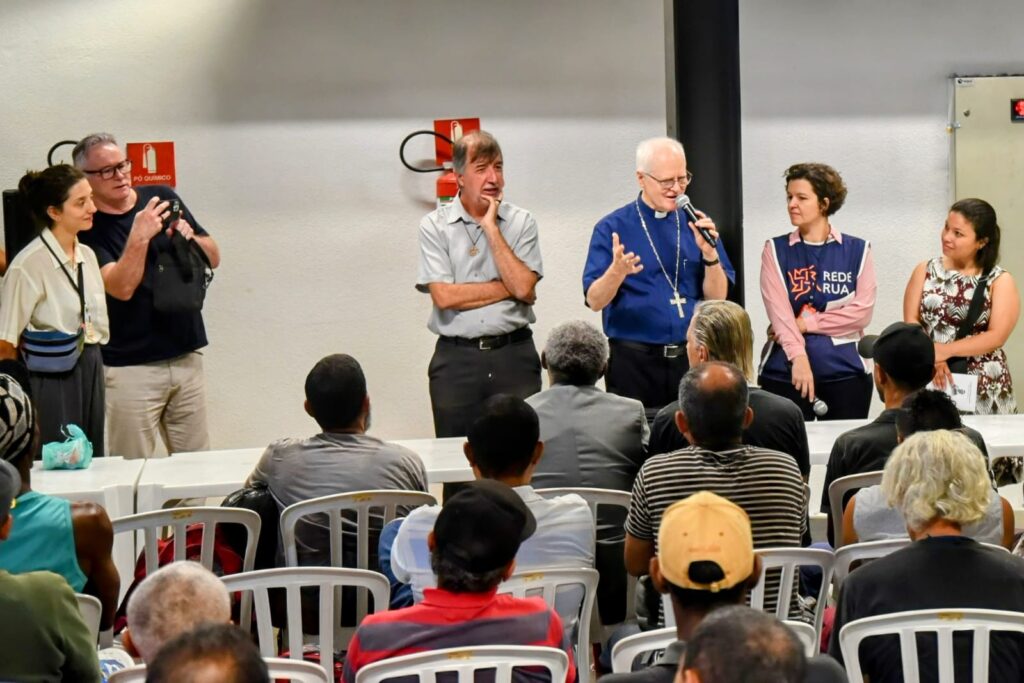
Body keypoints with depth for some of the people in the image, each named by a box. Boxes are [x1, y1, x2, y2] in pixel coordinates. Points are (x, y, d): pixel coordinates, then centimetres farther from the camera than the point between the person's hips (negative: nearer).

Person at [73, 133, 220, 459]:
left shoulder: (163, 198, 6)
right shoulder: (89, 226, -7)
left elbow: (213, 257, 10)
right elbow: (121, 288, -19)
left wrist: (190, 237, -10)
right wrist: (139, 236, -28)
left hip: (186, 356, 4)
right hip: (130, 367, -4)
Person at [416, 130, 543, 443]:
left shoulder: (521, 222, 5)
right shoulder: (434, 226, 1)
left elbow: (524, 287, -9)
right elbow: (444, 296, -10)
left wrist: (491, 227, -7)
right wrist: (509, 288, -6)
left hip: (514, 355, 1)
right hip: (456, 357, -1)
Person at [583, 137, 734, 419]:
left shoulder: (697, 226, 7)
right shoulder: (612, 228, -2)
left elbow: (717, 297, 3)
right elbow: (594, 301, -7)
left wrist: (709, 253, -14)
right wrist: (617, 271, -26)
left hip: (690, 358, 3)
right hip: (633, 362, -3)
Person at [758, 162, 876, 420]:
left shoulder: (857, 250, 7)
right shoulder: (776, 250, 5)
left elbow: (862, 312, -2)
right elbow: (778, 310, -9)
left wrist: (806, 323, -9)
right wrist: (798, 356, -24)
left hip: (846, 372, 1)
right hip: (785, 373, 0)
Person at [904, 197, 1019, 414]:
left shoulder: (1000, 281, 0)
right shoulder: (925, 271, 6)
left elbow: (996, 336, -10)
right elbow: (911, 322, -1)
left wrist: (945, 350, -19)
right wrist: (932, 357, -17)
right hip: (931, 382, 1)